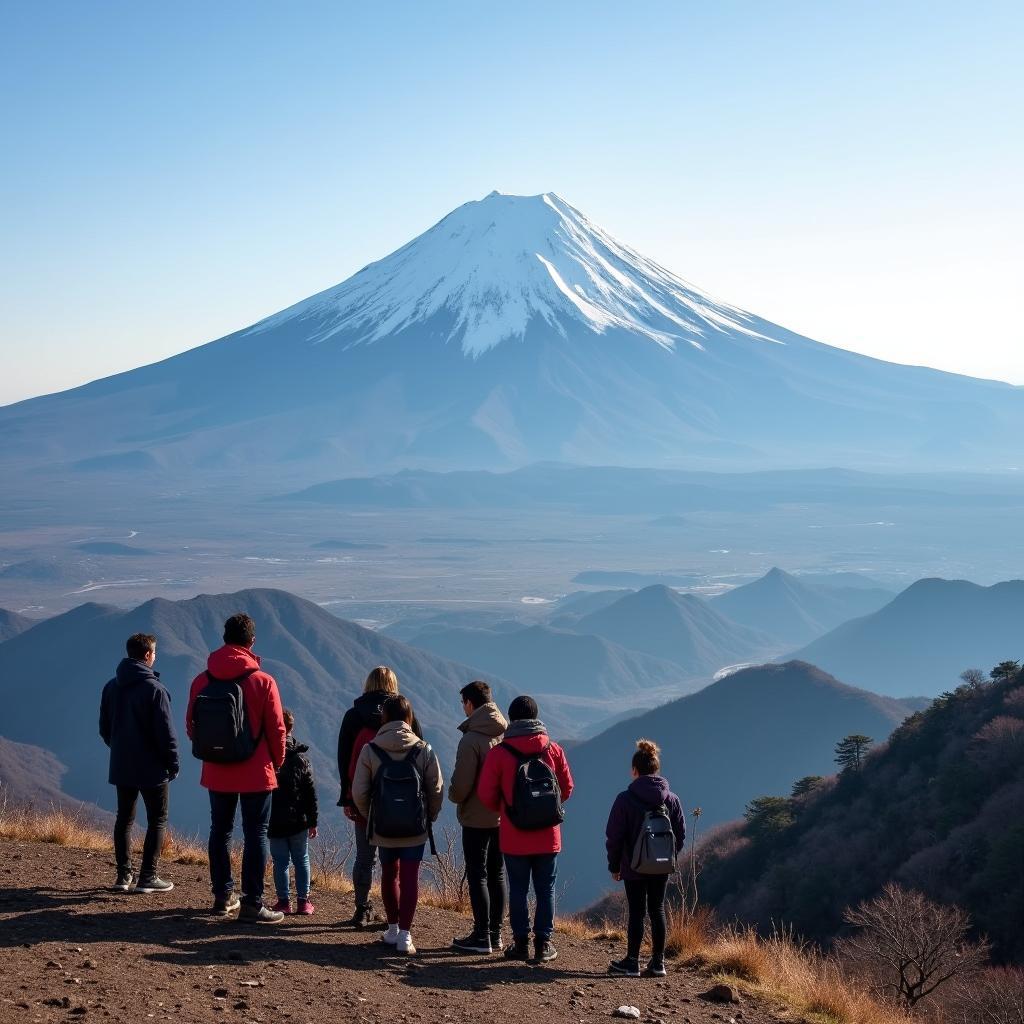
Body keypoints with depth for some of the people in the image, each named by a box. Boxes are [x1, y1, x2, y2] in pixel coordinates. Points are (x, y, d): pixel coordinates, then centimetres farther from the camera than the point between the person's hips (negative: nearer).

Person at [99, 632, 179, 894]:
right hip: (152, 768, -6)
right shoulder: (154, 688, -17)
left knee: (124, 818, 14)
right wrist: (173, 762, -5)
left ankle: (124, 875, 14)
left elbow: (104, 728, 12)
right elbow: (165, 731, -15)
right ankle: (147, 877, 2)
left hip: (121, 766, 6)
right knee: (157, 820, 4)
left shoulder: (112, 687, 5)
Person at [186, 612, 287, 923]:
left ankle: (223, 896, 24)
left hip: (216, 773, 4)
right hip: (256, 774, -4)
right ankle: (252, 904, 1)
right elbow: (276, 729, -9)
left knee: (220, 831, 17)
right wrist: (276, 762, 8)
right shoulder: (263, 682, -13)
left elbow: (191, 725, 6)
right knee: (256, 834, 3)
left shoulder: (201, 681, -3)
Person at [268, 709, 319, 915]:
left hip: (274, 822, -2)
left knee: (280, 861, 6)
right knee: (301, 859, 12)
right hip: (298, 821, 2)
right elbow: (311, 793, 1)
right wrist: (312, 821, 8)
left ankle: (283, 901, 7)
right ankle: (303, 900, 11)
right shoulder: (301, 758, -2)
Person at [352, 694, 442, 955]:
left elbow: (359, 792, -4)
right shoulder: (424, 750, -5)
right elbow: (436, 789, -1)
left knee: (389, 875, 17)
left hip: (383, 828, 1)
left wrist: (370, 816, 13)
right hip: (416, 828, -1)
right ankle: (404, 934, -4)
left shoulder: (370, 750, -7)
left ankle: (393, 929, 25)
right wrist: (429, 817, 14)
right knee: (410, 878, 2)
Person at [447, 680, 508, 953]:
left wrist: (454, 796, 2)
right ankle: (496, 933, 20)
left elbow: (461, 784, -18)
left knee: (477, 875, 2)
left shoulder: (471, 739, -19)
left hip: (476, 818, -6)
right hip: (504, 816, 6)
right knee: (497, 874, 14)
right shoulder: (508, 734, 0)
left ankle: (482, 936, 4)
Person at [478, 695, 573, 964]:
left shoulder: (499, 753, -10)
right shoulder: (554, 750, -3)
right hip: (548, 838, 2)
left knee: (518, 890, 10)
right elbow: (567, 788, 4)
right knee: (546, 890, 10)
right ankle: (543, 943, 12)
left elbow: (486, 794, -7)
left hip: (514, 839, -1)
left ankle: (521, 943, 14)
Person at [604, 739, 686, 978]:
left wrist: (614, 866, 3)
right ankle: (658, 962, 13)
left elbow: (614, 836, -8)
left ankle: (632, 962, 7)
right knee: (657, 910, 11)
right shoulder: (671, 799, 0)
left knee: (636, 912, 3)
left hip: (634, 867, -3)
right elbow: (681, 834, 5)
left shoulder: (625, 799, -11)